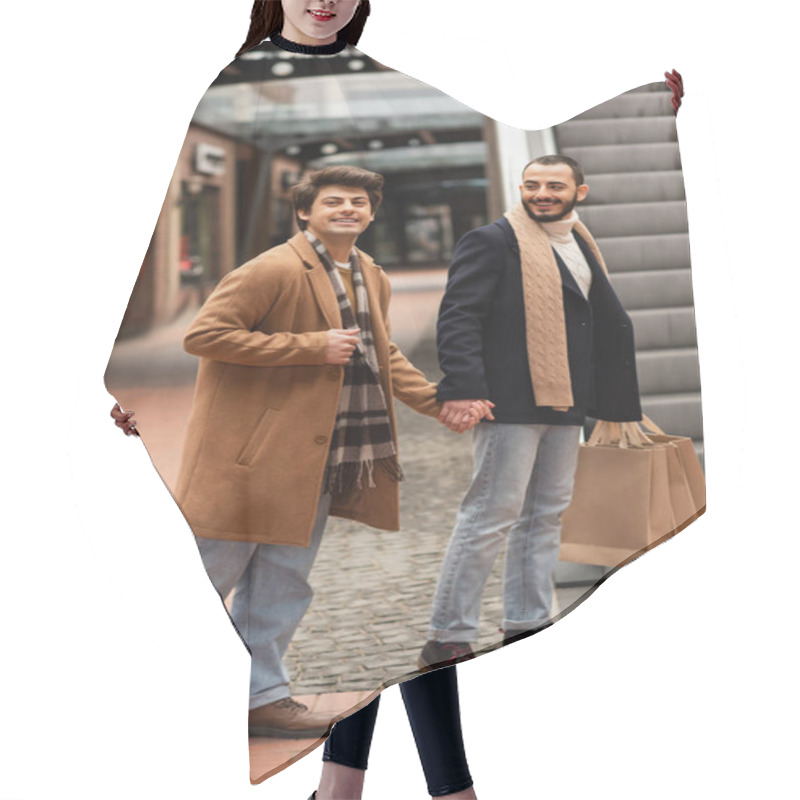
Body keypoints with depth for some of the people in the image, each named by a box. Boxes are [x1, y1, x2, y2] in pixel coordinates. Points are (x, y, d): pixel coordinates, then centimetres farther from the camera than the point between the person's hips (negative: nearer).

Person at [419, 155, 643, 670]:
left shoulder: (581, 247, 18)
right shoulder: (492, 242, -5)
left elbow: (609, 324, 23)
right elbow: (457, 317, -14)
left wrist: (615, 406, 18)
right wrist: (461, 389, -25)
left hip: (563, 403, 8)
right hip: (511, 403, -8)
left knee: (547, 514, 12)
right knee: (492, 515, -8)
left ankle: (528, 627, 22)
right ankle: (448, 638, -2)